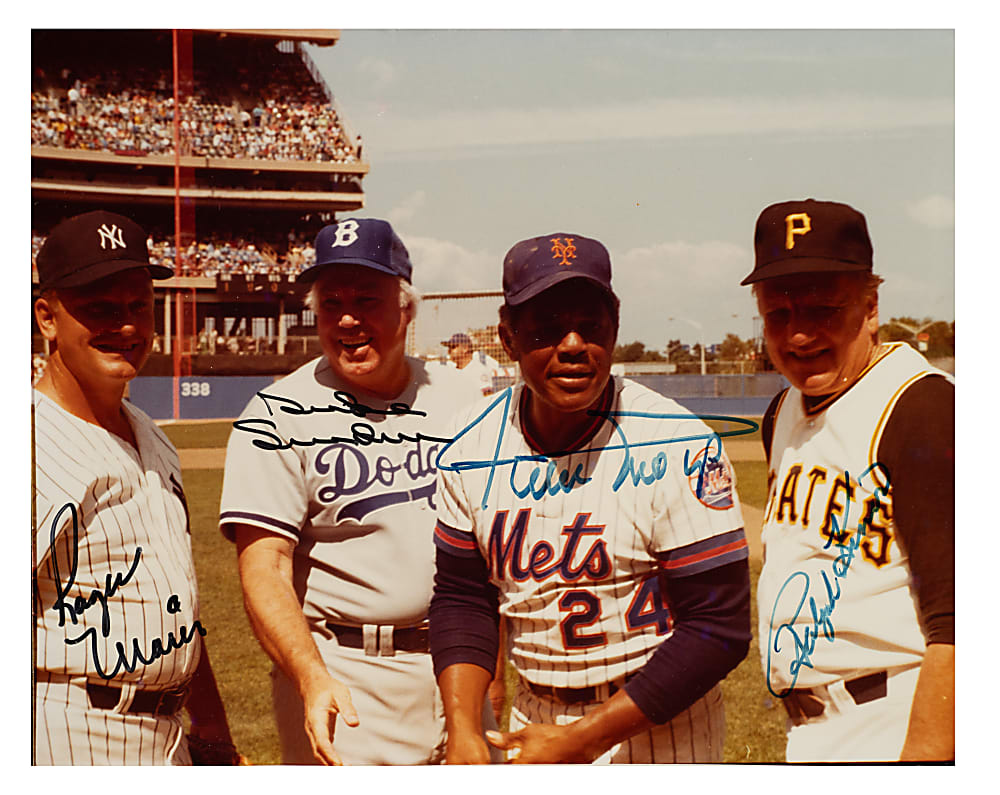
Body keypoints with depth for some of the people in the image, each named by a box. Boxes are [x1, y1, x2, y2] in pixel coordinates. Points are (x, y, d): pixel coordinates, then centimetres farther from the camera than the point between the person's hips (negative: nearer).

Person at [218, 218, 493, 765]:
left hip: (454, 668, 5)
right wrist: (313, 680, -28)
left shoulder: (459, 400, 6)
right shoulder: (280, 417, -9)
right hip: (345, 680, -4)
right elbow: (264, 570, -15)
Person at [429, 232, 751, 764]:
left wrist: (582, 741, -20)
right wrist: (462, 731, -9)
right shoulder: (472, 447, -6)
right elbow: (462, 598, 4)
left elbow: (718, 628, -18)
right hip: (533, 717, 4)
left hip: (658, 725, -3)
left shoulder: (678, 449, -20)